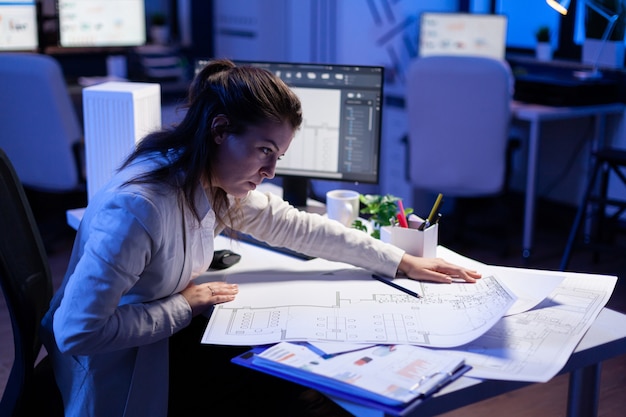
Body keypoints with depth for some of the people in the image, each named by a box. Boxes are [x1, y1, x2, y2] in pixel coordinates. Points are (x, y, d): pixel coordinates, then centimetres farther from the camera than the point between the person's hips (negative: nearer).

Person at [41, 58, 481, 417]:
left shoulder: (215, 184, -6)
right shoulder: (139, 205, -32)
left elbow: (295, 226, 3)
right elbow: (77, 331, -32)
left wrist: (401, 262, 3)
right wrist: (183, 306, -23)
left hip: (170, 338, 7)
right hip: (123, 378, -7)